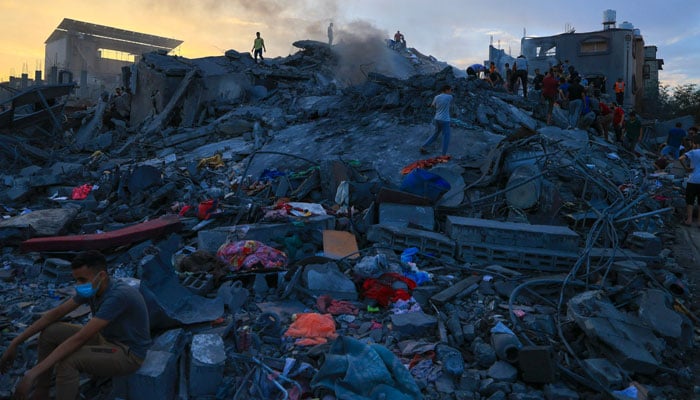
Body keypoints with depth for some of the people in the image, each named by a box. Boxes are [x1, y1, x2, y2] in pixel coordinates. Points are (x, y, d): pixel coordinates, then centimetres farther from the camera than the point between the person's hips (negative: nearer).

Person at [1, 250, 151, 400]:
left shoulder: (118, 296, -32)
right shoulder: (92, 288, -6)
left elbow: (79, 339, -33)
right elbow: (56, 313, 2)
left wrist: (33, 374, -31)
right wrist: (15, 342, -2)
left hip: (128, 353, -9)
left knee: (67, 361, -29)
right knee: (49, 332, 1)